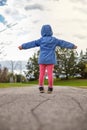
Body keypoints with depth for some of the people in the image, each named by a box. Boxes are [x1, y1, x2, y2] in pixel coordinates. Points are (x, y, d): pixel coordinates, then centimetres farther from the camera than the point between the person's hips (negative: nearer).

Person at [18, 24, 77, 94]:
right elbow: (63, 43, 9)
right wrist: (72, 46, 18)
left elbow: (32, 43, 2)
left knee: (42, 74, 5)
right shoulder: (54, 40, 3)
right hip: (50, 60, 0)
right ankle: (50, 88, 1)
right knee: (50, 74, -1)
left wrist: (23, 46, 8)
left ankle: (41, 88, 5)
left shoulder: (41, 40, 1)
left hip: (42, 60, 1)